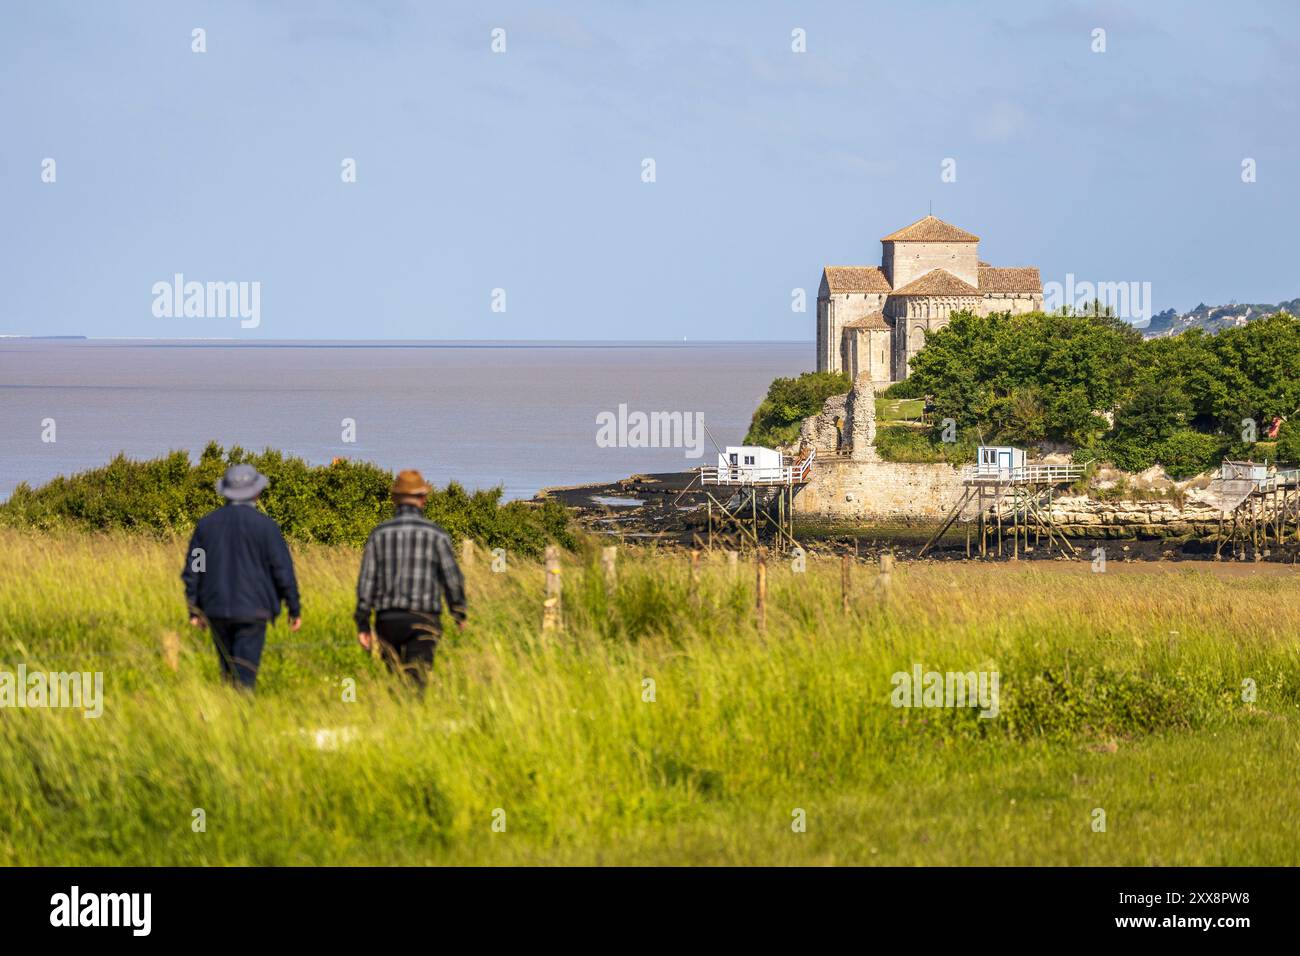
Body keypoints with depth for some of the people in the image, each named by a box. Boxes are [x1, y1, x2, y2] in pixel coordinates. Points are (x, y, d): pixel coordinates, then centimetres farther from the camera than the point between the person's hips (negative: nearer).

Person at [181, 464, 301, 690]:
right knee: (244, 673, -5)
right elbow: (283, 570, -7)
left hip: (216, 609, 4)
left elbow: (192, 570, 7)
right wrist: (294, 608, 4)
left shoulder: (206, 524, 4)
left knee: (227, 670, 18)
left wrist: (194, 610, 14)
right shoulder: (265, 526, -8)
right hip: (251, 609, -4)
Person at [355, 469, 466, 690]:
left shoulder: (379, 533, 4)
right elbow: (452, 578, -2)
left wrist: (362, 624, 4)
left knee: (395, 678, 19)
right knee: (416, 680, -10)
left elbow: (366, 580, 1)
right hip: (422, 621, -3)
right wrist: (459, 613, 15)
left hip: (387, 619, 3)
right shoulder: (436, 535, -2)